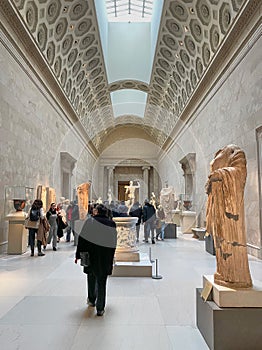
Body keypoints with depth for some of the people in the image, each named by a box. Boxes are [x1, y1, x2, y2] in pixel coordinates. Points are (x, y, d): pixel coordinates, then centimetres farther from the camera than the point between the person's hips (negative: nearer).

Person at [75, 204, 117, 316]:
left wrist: (78, 255, 0)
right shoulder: (112, 224, -1)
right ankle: (100, 308, 13)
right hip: (106, 258, 1)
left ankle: (91, 300, 40)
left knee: (91, 278, 23)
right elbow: (114, 243, 3)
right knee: (102, 282, 10)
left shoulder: (90, 221, -7)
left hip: (91, 255, 0)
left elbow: (82, 239, -7)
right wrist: (111, 259, 13)